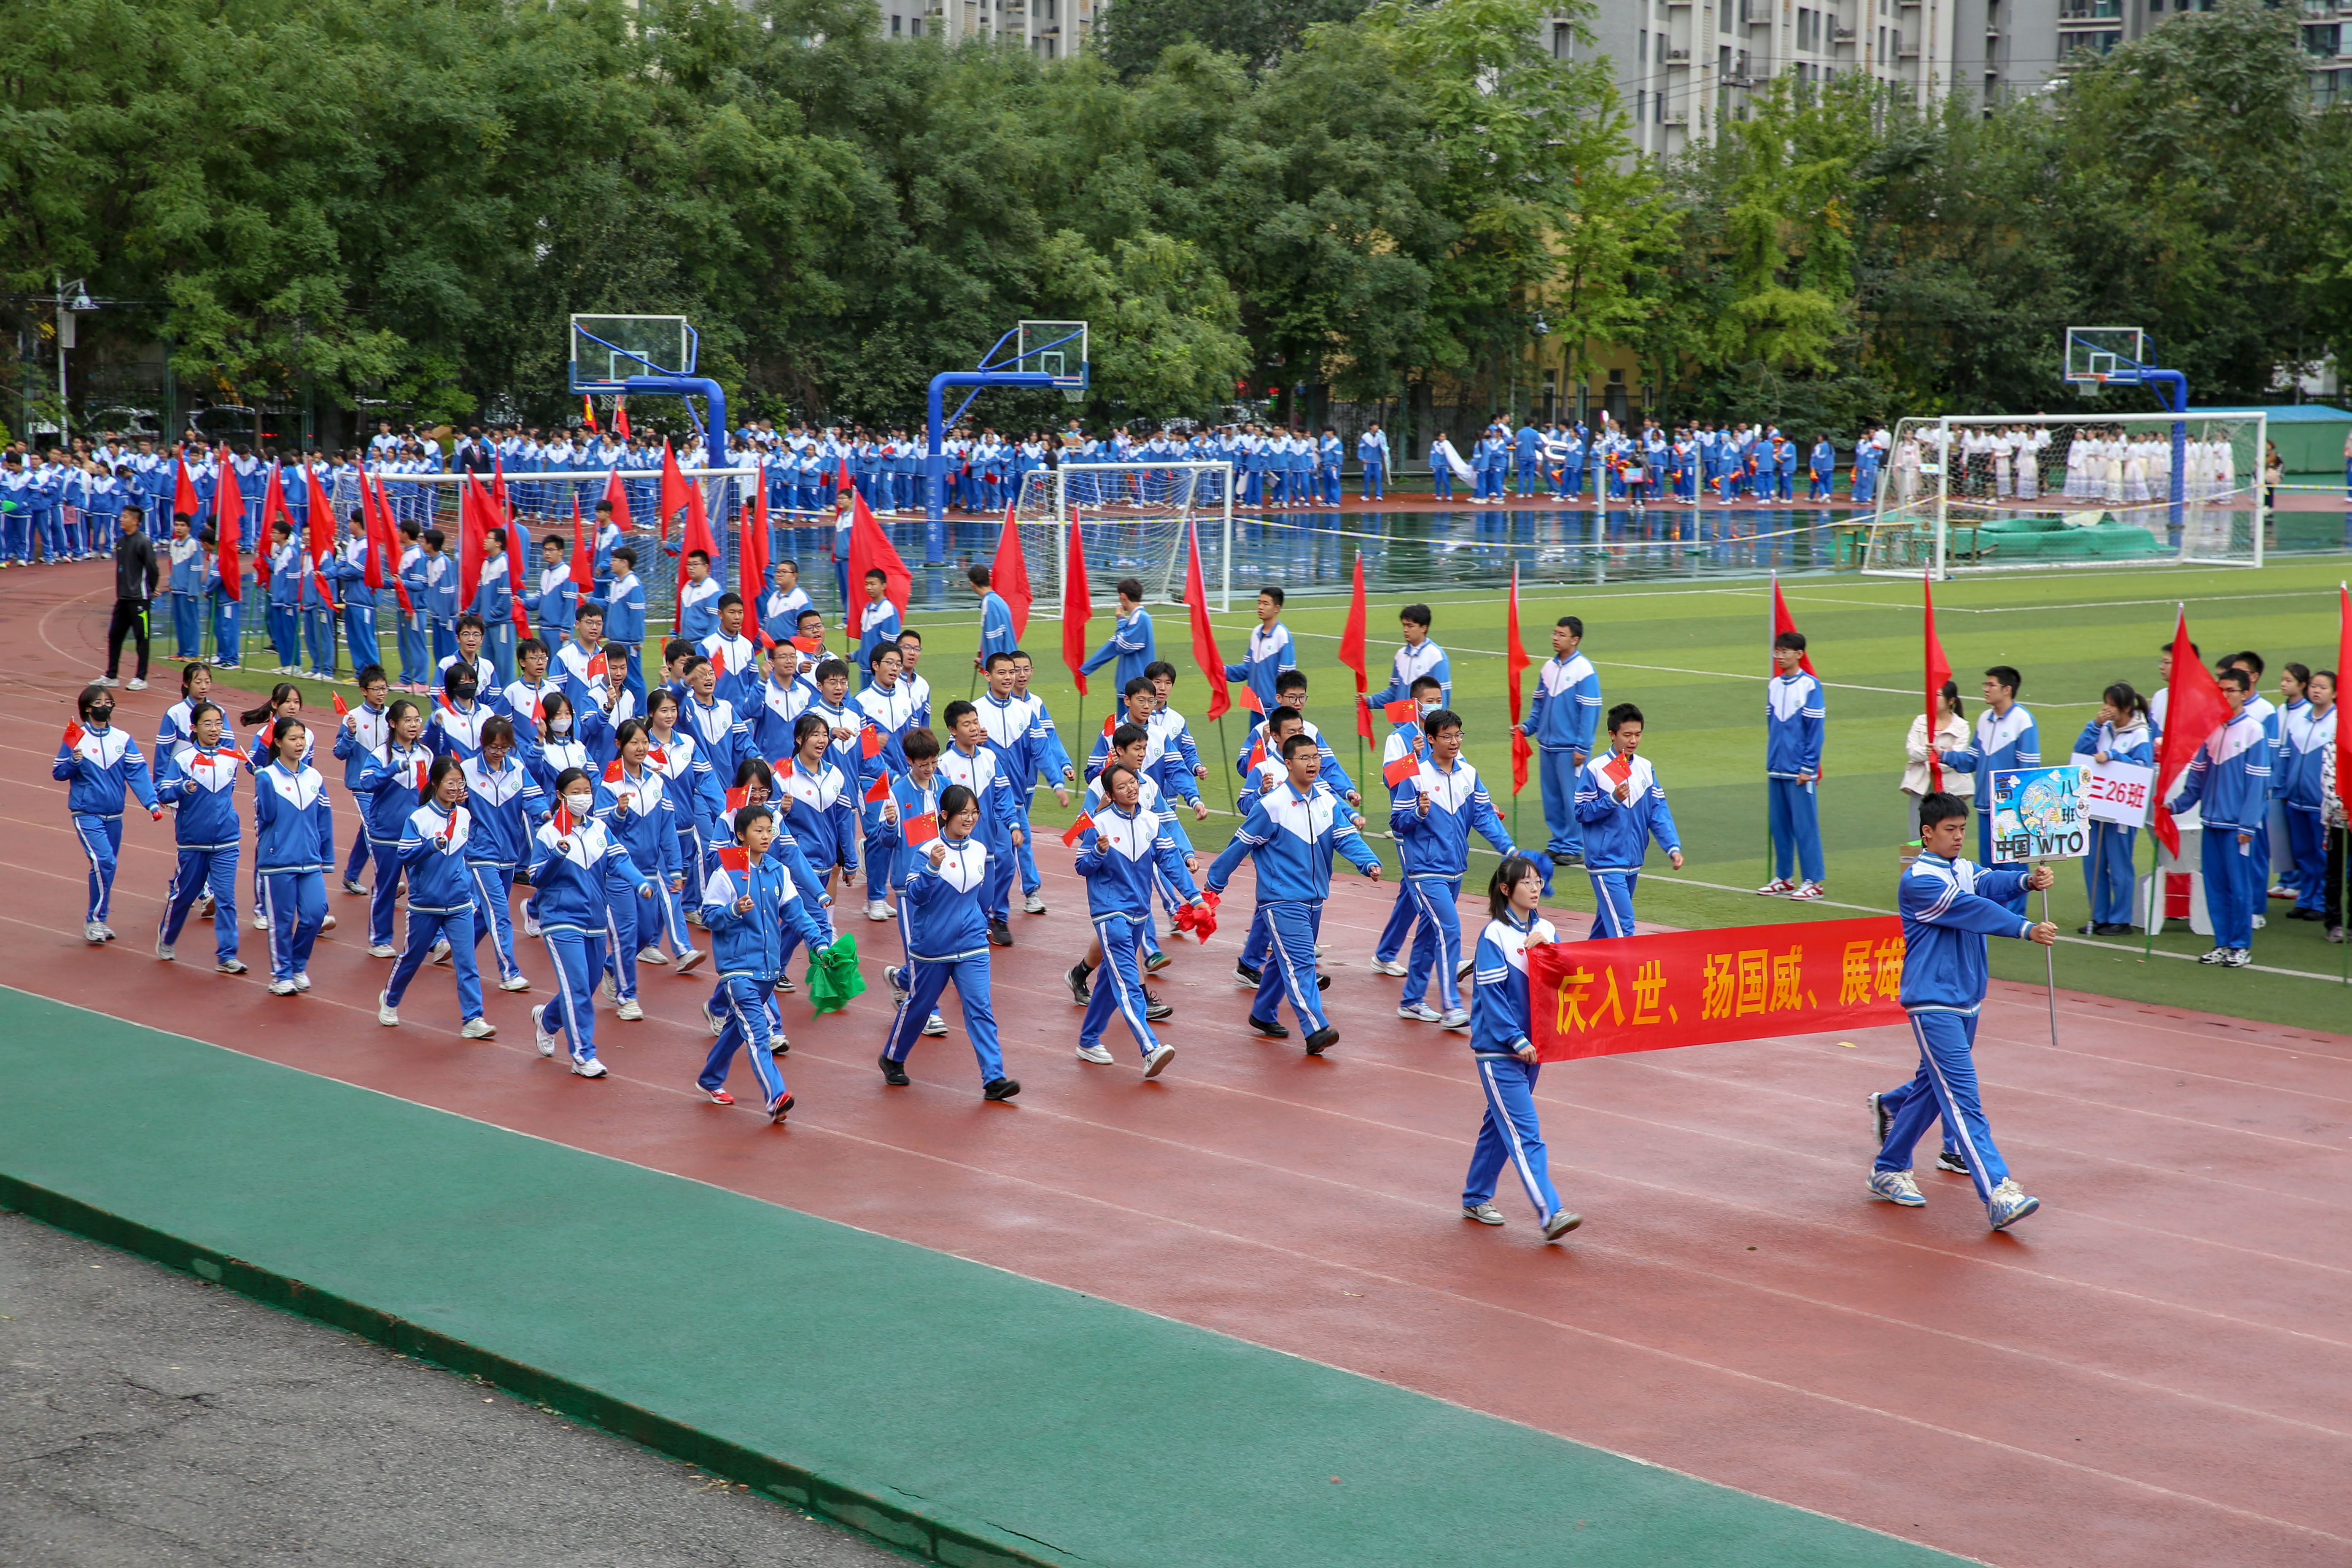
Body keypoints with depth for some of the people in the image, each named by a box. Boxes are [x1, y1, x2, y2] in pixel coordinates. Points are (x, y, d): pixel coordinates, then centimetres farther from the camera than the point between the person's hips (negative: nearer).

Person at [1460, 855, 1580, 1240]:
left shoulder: (1546, 931, 8)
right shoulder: (1494, 937, -11)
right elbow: (1491, 995, -15)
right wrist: (1516, 1041, -20)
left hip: (1531, 1045, 7)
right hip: (1497, 1050, -7)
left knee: (1501, 1124, 16)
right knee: (1525, 1132, -11)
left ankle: (1476, 1199, 29)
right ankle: (1550, 1215, -18)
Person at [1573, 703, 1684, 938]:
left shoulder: (1646, 769, 6)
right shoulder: (1595, 770, -10)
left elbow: (1659, 813, 5)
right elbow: (1581, 813, -9)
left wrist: (1673, 847, -7)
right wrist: (1613, 799, -22)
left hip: (1633, 863, 6)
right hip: (1606, 862, -6)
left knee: (1607, 922, 17)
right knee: (1622, 927, -13)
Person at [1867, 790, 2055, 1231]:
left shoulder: (1965, 870, 13)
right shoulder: (1918, 881, -13)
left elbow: (1993, 885, -8)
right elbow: (1971, 910, -24)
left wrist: (2027, 880, -28)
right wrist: (2026, 930, -31)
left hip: (1966, 1001, 9)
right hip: (1933, 1004, -9)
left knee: (1934, 1086, 19)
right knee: (1962, 1099, -15)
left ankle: (1888, 1169, 41)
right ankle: (1998, 1193, -24)